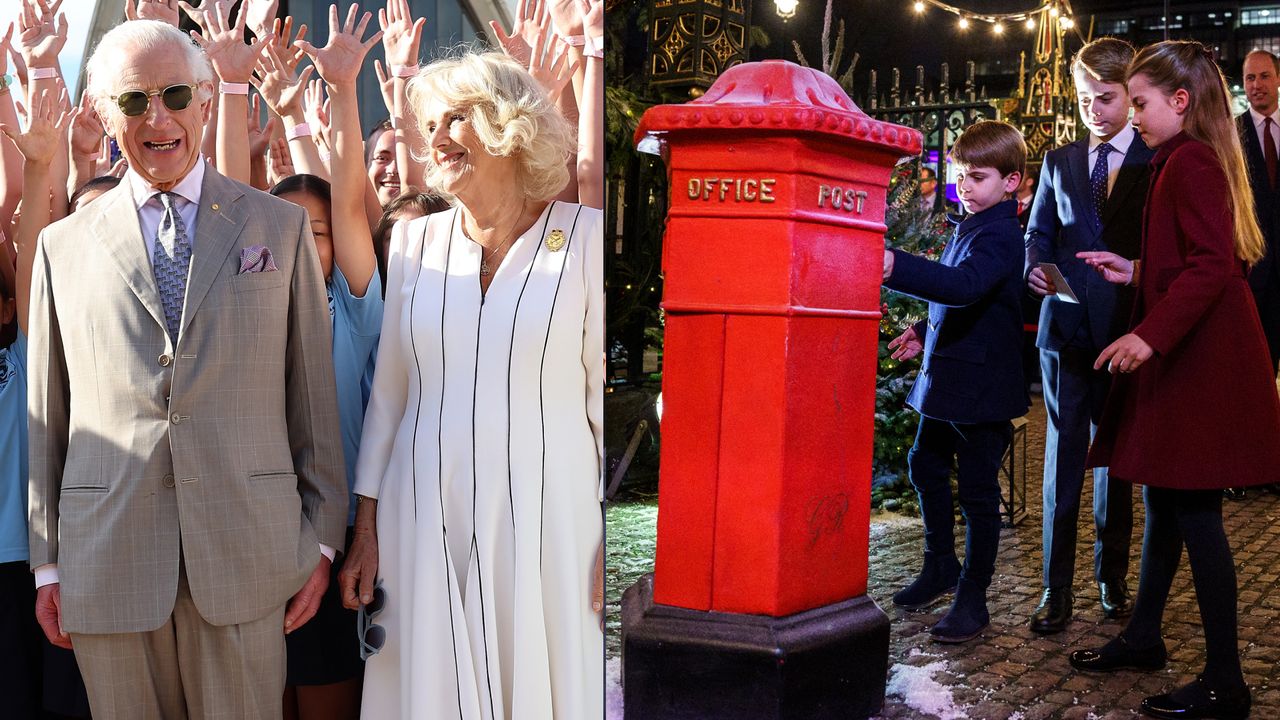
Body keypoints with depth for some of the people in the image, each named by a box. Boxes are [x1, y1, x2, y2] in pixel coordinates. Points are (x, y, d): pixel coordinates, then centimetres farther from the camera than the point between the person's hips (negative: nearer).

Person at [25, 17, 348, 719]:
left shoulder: (280, 227, 7)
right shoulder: (63, 246, 8)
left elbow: (313, 392, 6)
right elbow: (47, 418, 9)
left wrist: (321, 541, 3)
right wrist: (47, 564, 7)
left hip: (246, 555, 0)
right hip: (107, 567, 1)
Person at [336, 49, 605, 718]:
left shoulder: (585, 237, -4)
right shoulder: (414, 241, 7)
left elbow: (606, 394, -3)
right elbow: (387, 392, 11)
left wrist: (616, 542, -7)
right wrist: (366, 527, 9)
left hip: (546, 520, -3)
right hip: (425, 519, 3)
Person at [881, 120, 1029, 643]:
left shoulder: (999, 235, -17)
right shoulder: (971, 227, 13)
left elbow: (966, 285, -38)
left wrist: (898, 268, -50)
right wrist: (926, 331, 16)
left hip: (982, 386, -10)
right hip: (946, 379, 10)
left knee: (978, 492, 0)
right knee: (926, 465, 19)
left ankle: (972, 597, 10)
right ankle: (942, 567, 37)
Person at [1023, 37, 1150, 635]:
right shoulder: (1059, 162, 12)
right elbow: (1038, 232, 11)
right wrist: (1036, 268, -9)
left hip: (1127, 331, -2)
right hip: (1067, 324, 2)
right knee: (1063, 454, 1)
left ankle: (1112, 576, 20)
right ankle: (1057, 589, 4)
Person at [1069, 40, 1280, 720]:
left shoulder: (1190, 161, -15)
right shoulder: (1185, 161, 16)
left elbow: (1212, 264, -25)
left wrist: (1152, 332, -30)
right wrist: (1137, 272, 18)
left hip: (1202, 364, -10)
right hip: (1185, 357, 11)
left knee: (1194, 512, -6)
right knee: (1164, 499, 17)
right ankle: (1142, 637, 29)